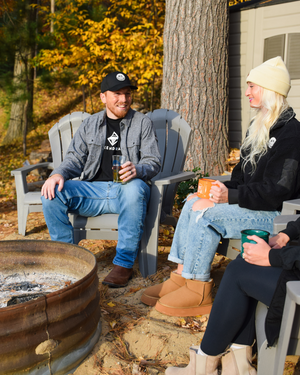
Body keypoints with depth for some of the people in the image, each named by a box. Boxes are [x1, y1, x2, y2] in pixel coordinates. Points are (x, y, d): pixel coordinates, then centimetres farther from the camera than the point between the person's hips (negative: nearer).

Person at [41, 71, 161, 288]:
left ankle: (124, 264, -28)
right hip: (92, 191, 3)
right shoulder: (90, 124, 17)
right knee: (52, 192, -21)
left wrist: (137, 171, -24)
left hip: (126, 189, -3)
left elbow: (153, 162, 1)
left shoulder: (143, 123, 9)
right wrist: (59, 174, -12)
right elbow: (75, 159, 11)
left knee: (135, 189, -39)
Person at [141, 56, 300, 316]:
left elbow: (277, 191, -20)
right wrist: (226, 188, 0)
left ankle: (198, 292, -13)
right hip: (252, 203, 9)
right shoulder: (258, 126, 16)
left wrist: (231, 196, -24)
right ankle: (182, 275, -11)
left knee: (203, 211, -24)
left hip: (276, 214, -9)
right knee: (193, 202, -10)